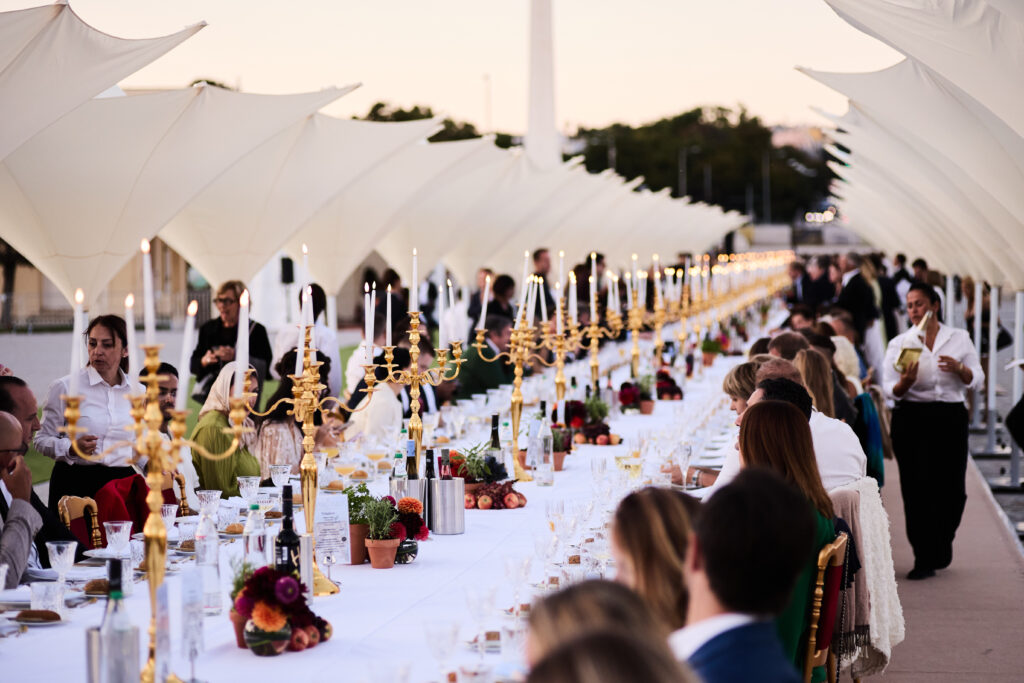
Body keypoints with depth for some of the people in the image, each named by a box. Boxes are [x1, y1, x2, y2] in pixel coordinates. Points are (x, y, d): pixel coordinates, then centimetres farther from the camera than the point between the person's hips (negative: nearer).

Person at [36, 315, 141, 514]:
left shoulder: (136, 391, 11)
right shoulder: (65, 387, -2)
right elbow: (42, 439, 0)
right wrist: (71, 449, -17)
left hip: (122, 481, 3)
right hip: (75, 484, -3)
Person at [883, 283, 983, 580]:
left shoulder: (959, 338, 8)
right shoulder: (899, 344, 7)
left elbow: (977, 380, 6)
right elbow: (890, 389, 1)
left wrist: (959, 369, -14)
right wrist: (905, 382, -21)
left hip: (951, 418, 1)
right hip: (912, 419, 0)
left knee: (951, 488, -1)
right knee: (917, 488, -5)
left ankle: (941, 547, 26)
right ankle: (924, 558, 5)